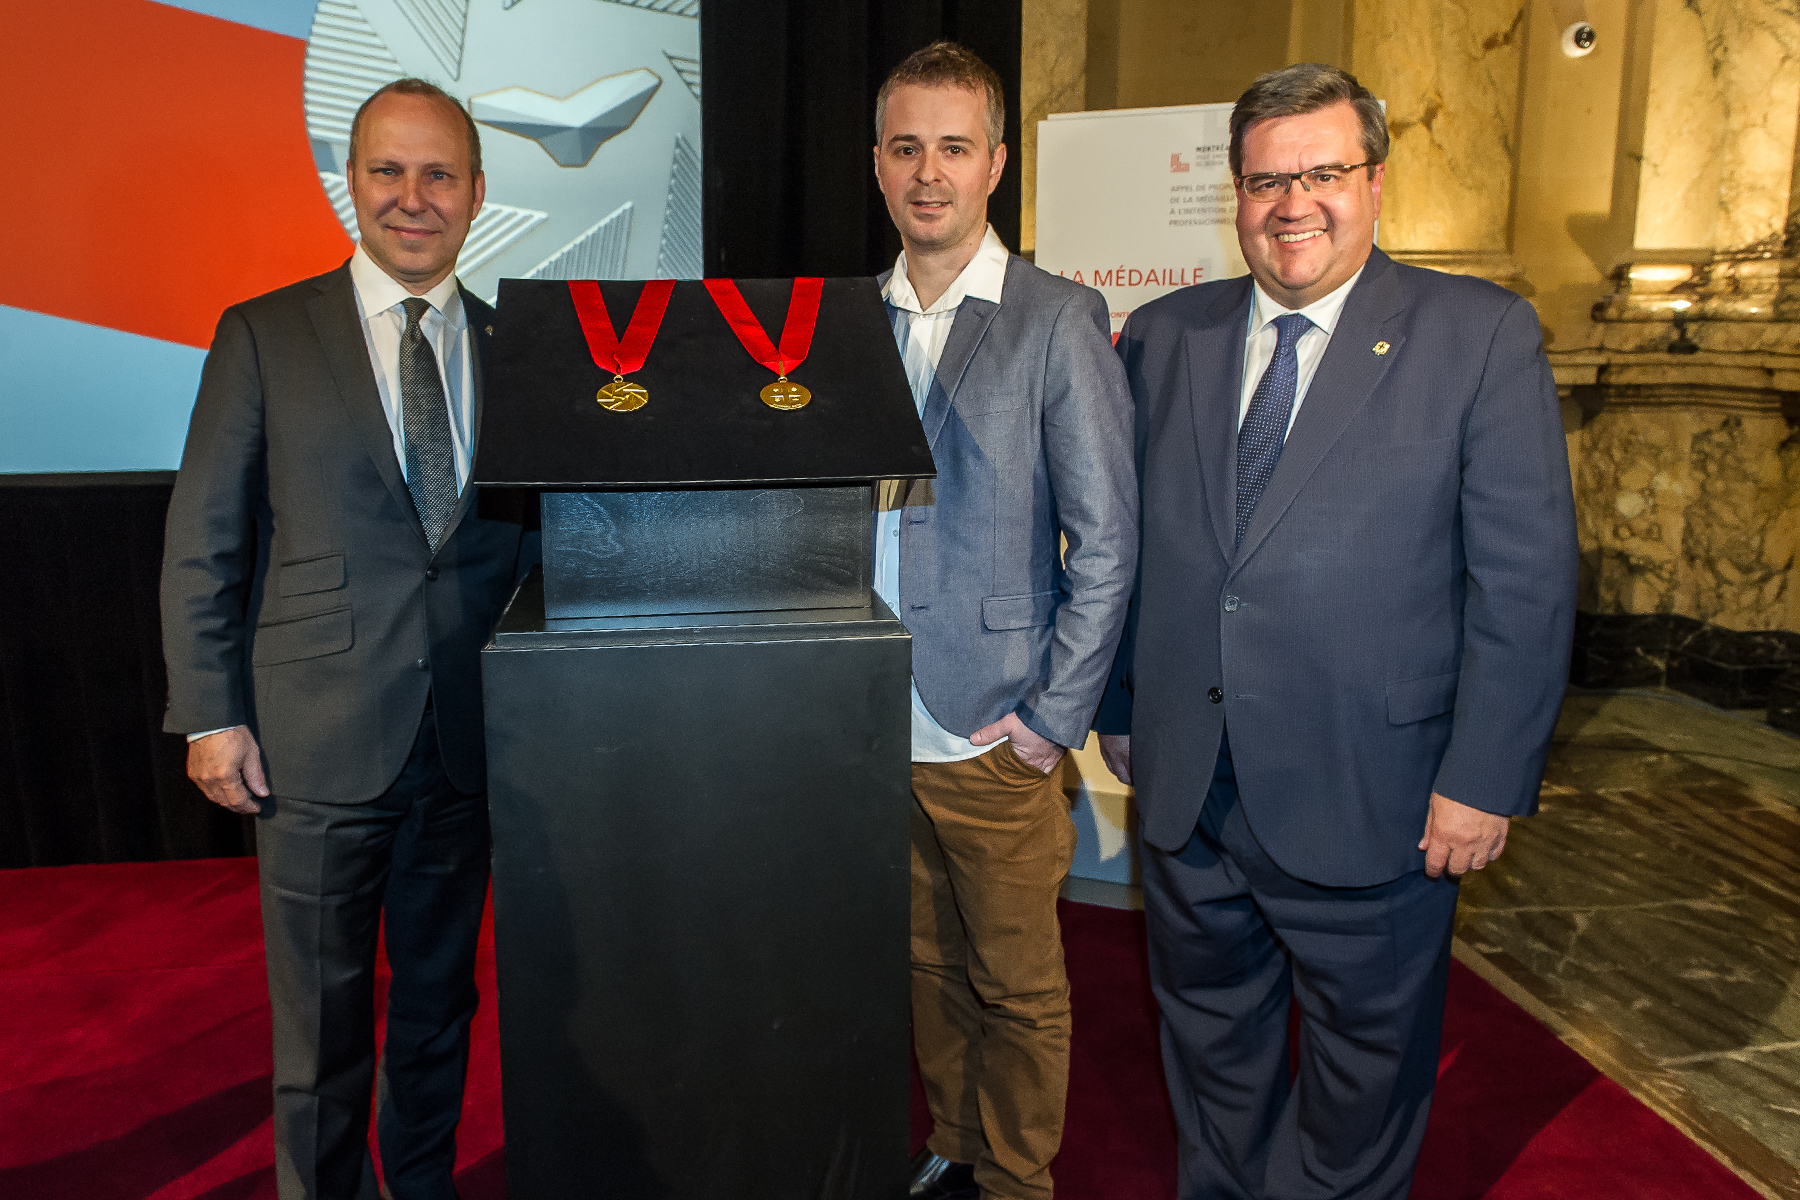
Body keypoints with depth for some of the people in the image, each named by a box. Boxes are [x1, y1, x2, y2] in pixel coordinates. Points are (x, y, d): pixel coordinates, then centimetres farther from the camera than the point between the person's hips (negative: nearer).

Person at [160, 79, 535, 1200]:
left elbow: (542, 537, 7)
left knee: (440, 1004, 19)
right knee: (321, 1029, 10)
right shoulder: (263, 337, 0)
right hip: (319, 743, -2)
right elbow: (202, 545, 0)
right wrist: (211, 716, -5)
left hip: (467, 741, 3)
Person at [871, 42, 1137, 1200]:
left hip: (993, 739, -4)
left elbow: (1108, 540, -8)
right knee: (929, 966, 19)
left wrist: (1053, 718, -12)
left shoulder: (1059, 320, -7)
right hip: (878, 727, 5)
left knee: (1018, 986, 10)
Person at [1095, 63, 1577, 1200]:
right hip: (1183, 789, 4)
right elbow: (1124, 545, 8)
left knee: (1368, 1062, 17)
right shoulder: (1162, 336, 4)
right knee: (1209, 1041, 22)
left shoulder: (1484, 335, -6)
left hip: (1370, 801, -3)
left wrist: (1484, 778, -11)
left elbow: (1527, 579, -9)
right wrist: (1119, 711, 9)